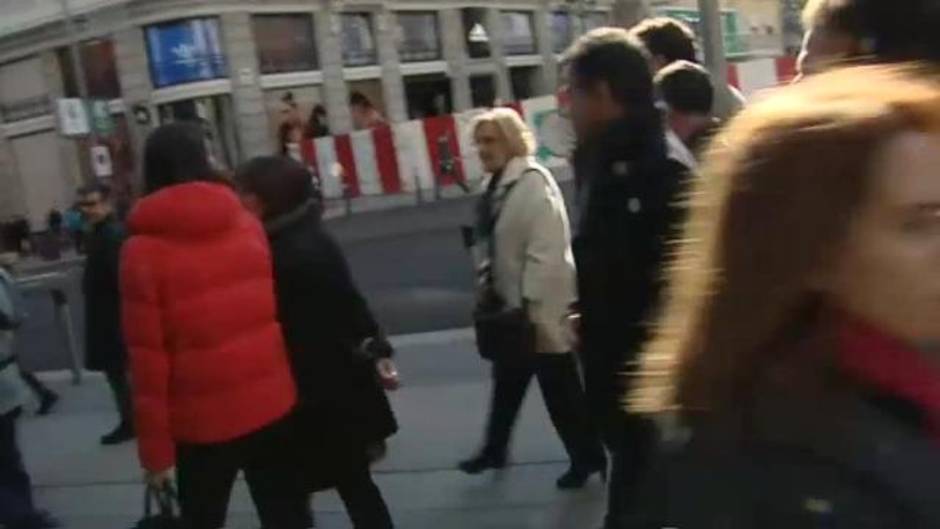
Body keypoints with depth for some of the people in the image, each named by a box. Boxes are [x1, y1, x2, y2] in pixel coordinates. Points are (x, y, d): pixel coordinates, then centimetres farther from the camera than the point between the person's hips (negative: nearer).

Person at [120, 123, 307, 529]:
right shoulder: (246, 222, 0)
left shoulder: (143, 250, -10)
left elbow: (147, 354, -11)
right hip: (272, 403, 3)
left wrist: (155, 447, -5)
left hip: (203, 419, -3)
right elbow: (274, 309, 5)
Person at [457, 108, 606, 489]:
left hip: (540, 308, -9)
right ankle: (494, 449, 39)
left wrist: (534, 309, -25)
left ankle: (588, 457, 24)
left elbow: (546, 252, -24)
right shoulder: (499, 184, 8)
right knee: (507, 381, 22)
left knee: (560, 387, 6)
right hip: (510, 303, 9)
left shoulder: (533, 181, -20)